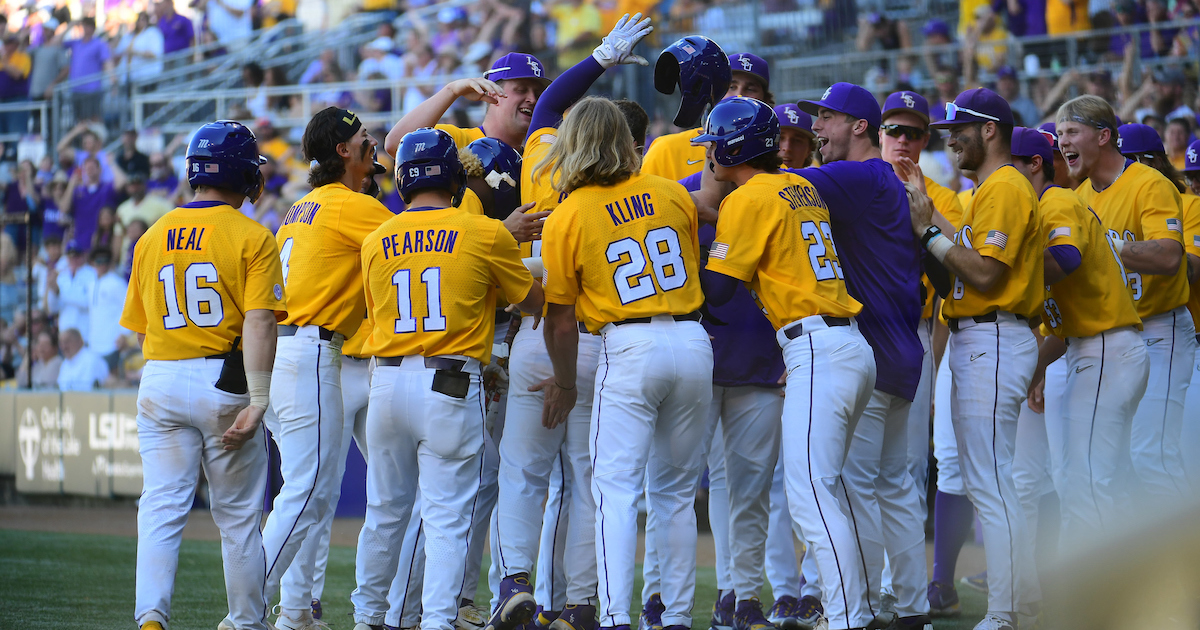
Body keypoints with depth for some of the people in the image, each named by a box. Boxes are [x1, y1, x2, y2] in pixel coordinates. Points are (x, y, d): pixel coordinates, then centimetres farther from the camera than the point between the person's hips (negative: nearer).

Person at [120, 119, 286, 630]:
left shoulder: (152, 238, 9)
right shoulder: (252, 239, -5)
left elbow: (139, 329, 12)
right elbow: (258, 322, -16)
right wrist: (257, 400, -20)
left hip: (160, 380, 3)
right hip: (226, 383, -3)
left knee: (161, 507, -1)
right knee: (238, 515, 8)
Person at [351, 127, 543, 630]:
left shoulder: (375, 242, 8)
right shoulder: (486, 234, -3)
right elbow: (536, 301, 8)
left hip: (387, 381, 4)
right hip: (451, 385, -4)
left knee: (384, 511, 16)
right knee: (447, 516, -2)